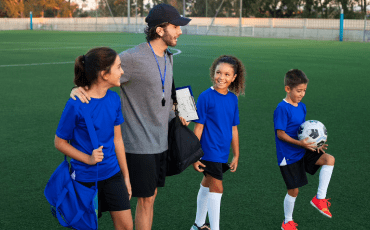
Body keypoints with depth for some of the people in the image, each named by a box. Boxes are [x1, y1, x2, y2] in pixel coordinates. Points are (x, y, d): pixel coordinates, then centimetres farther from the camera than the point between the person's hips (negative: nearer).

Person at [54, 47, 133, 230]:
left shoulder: (114, 99, -2)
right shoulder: (76, 105, -20)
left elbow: (117, 139, 7)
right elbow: (60, 142, -9)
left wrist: (126, 176, 11)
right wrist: (88, 159, -21)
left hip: (112, 173, 5)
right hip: (85, 178, -5)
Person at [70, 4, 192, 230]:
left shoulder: (167, 58, 9)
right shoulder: (132, 58, -19)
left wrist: (174, 117, 12)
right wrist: (78, 88, -37)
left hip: (161, 141, 8)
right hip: (140, 144, -8)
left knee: (151, 195, 16)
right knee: (146, 200, 1)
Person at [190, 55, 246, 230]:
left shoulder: (233, 98, 4)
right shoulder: (206, 97, -13)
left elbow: (233, 129, 10)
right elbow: (198, 127, -11)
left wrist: (236, 155, 14)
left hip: (223, 152, 6)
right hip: (209, 150, -6)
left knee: (207, 184, 18)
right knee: (217, 188, -9)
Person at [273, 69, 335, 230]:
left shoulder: (301, 107, 7)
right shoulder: (282, 109, -18)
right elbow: (280, 133, -19)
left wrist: (313, 143, 0)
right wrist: (299, 143, -29)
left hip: (303, 151, 7)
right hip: (289, 155, -7)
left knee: (329, 159, -12)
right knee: (293, 191, 2)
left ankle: (319, 198, -5)